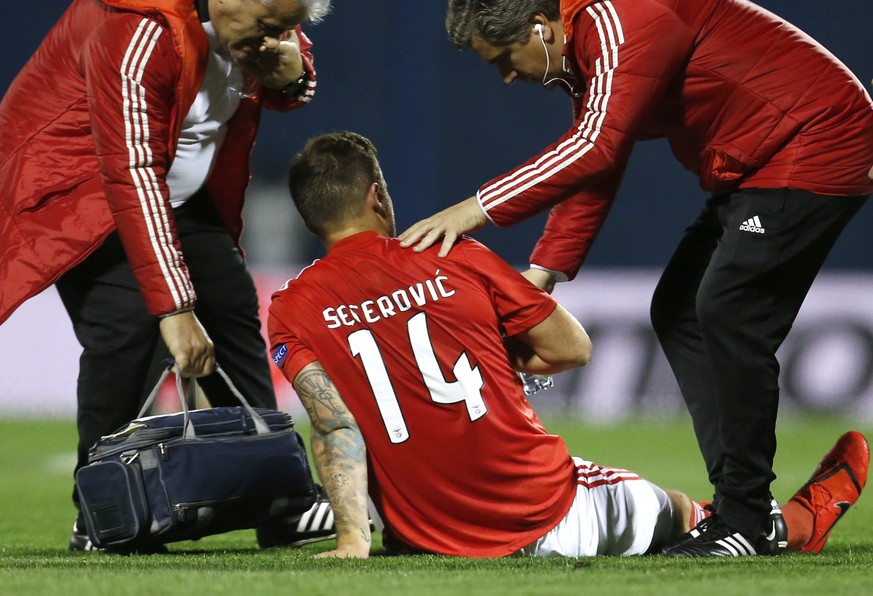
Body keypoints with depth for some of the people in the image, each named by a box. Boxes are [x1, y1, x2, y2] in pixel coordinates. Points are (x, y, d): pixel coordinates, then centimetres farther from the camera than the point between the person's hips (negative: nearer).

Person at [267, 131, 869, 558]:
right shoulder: (458, 261, -3)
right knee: (677, 509, 27)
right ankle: (800, 522, 56)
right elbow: (573, 348, 5)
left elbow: (335, 426, -15)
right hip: (549, 517, -2)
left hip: (426, 542, 2)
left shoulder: (293, 309, -2)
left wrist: (354, 540, -18)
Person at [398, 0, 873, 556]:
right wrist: (541, 274, 3)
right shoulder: (583, 50, 8)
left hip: (816, 144, -11)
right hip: (748, 170, 11)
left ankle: (744, 522, -13)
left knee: (727, 313, -17)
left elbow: (596, 149, -33)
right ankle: (739, 504, 8)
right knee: (678, 311, 8)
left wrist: (477, 210, -32)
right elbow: (591, 173, 13)